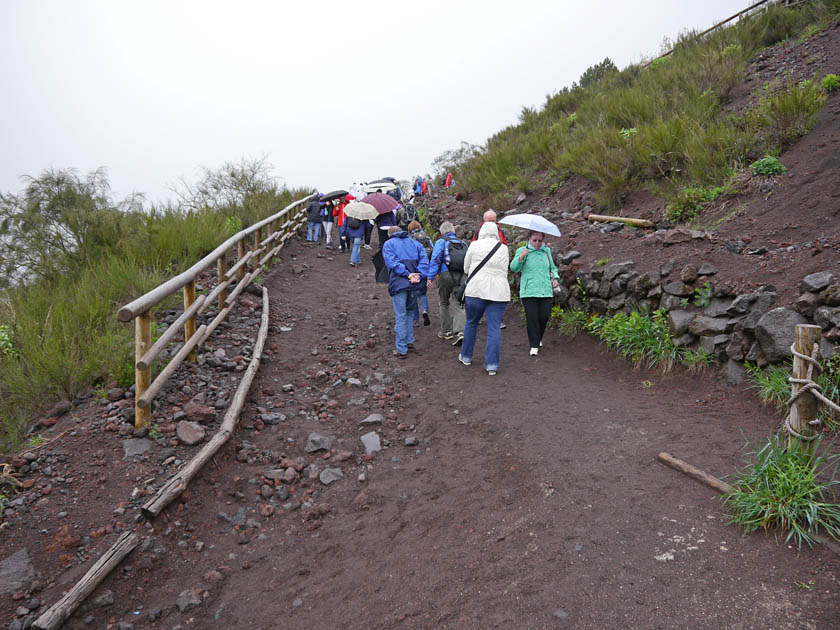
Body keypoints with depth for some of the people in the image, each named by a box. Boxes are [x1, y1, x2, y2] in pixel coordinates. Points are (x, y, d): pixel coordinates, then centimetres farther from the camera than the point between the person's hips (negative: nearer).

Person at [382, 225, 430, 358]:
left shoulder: (388, 244, 10)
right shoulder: (415, 243, 20)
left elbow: (392, 262, -9)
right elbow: (424, 261, 2)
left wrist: (408, 275, -13)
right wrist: (419, 276, -9)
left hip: (399, 283, -4)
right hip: (414, 284, 4)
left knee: (400, 316, -2)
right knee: (410, 312, 21)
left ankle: (401, 349, -1)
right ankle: (409, 341, 25)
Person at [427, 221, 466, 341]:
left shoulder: (441, 242, 4)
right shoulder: (463, 243, 18)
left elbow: (435, 260, -7)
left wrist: (430, 277, -8)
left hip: (446, 275, -3)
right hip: (461, 277, 3)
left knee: (444, 304, 13)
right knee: (457, 305, 3)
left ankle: (446, 331, 20)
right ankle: (460, 331, -14)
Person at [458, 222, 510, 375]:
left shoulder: (474, 245, 2)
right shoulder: (504, 248, 8)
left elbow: (466, 269, 9)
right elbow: (504, 271, 14)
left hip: (476, 290, -1)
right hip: (499, 292, 1)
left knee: (471, 323, 16)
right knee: (494, 328, 2)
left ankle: (466, 356, 29)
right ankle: (492, 365, 0)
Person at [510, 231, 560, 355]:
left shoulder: (547, 251, 15)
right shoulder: (522, 250, 4)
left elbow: (553, 268, 25)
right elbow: (514, 268, -7)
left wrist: (556, 278, 7)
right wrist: (521, 257, -23)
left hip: (546, 291, 3)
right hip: (528, 292, -3)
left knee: (544, 316, -1)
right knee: (532, 317, -9)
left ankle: (539, 338, 28)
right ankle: (534, 346, 1)